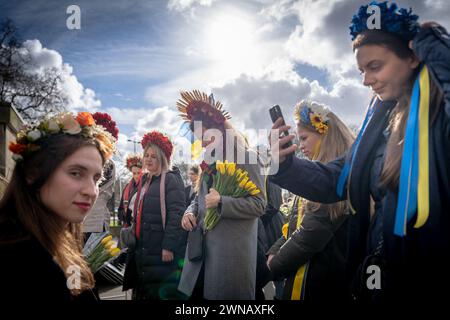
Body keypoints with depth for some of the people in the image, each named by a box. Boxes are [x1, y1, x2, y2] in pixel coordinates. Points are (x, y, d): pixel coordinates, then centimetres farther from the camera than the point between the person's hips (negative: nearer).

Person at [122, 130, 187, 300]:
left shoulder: (171, 179, -10)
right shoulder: (144, 180, 15)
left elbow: (177, 214, -19)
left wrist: (169, 246, -23)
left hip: (162, 250, -8)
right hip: (142, 248, 8)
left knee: (161, 292, 0)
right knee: (144, 290, 16)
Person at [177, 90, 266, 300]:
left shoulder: (246, 158, -6)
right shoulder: (209, 163, 16)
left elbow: (259, 204, -11)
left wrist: (221, 202, -21)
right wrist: (191, 211, 0)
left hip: (232, 250, -6)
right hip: (201, 248, 7)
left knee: (225, 295, 1)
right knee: (196, 294, 11)